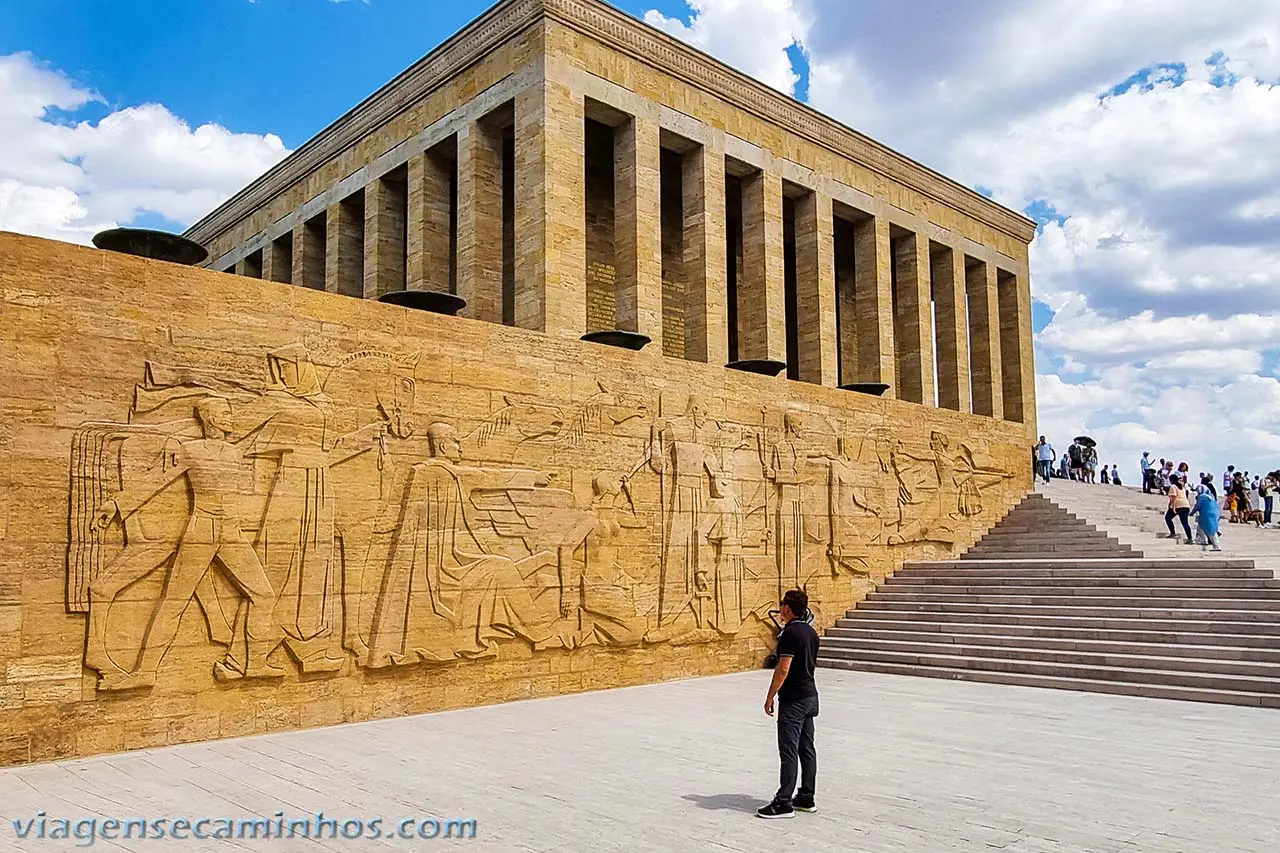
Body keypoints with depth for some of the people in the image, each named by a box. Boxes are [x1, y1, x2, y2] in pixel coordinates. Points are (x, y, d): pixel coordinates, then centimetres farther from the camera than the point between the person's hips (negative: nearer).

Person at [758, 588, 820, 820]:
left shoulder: (790, 633, -17)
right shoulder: (811, 632, 9)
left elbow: (783, 669, -21)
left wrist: (770, 697, -14)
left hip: (793, 700, -9)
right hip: (810, 696, 9)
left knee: (789, 751, -6)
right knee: (807, 749, 12)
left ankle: (784, 803, -3)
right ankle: (806, 798, 18)